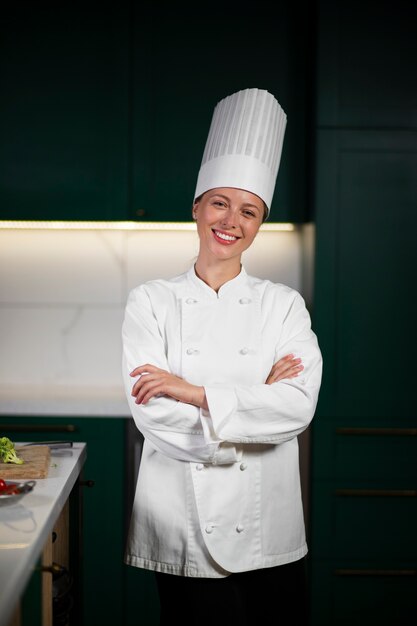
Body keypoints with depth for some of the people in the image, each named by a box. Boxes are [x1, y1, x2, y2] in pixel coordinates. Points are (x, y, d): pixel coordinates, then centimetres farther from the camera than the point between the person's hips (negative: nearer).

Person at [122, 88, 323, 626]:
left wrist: (197, 392, -17)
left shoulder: (284, 305, 3)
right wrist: (258, 400, -12)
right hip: (183, 529, -1)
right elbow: (152, 413, -10)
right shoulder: (151, 302, 1)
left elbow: (299, 406, -11)